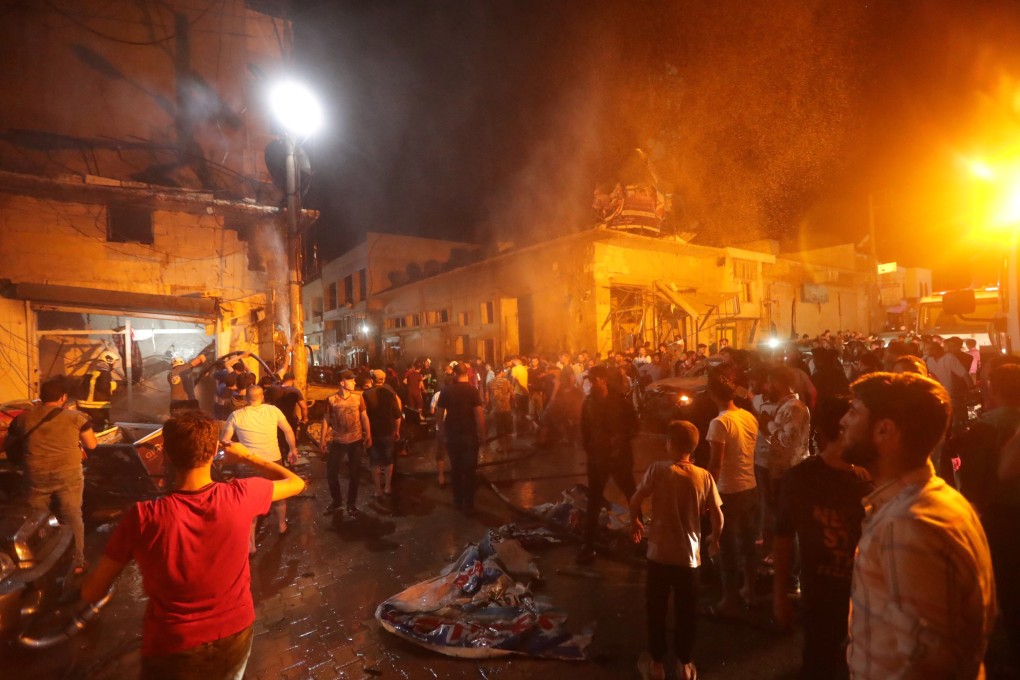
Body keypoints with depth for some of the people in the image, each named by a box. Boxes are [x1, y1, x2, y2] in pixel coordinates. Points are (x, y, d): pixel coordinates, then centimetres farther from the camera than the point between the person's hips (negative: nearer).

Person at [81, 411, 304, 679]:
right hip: (235, 637, 2)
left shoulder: (142, 517, -23)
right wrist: (247, 456, 8)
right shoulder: (241, 496, -21)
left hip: (173, 651, -2)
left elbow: (91, 592, -10)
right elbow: (296, 483, -2)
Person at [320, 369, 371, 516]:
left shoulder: (358, 397, -3)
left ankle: (351, 503, 26)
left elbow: (364, 416, 3)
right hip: (338, 442, 0)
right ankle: (336, 500, 29)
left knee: (354, 473, 8)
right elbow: (326, 419, 0)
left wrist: (368, 435, 1)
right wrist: (322, 439, -1)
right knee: (331, 472, 6)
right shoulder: (332, 400, -6)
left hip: (356, 441, 0)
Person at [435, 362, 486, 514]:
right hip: (469, 435, -2)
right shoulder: (472, 390, -10)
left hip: (451, 435, 3)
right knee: (469, 470, 8)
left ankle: (458, 502, 27)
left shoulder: (446, 390, -3)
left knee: (455, 469, 17)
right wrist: (482, 434, -4)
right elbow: (479, 415, -15)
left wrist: (442, 432, 12)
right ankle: (468, 506, 13)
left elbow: (439, 414, 0)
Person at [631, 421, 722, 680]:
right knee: (686, 612, 20)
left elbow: (635, 501, -14)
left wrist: (635, 522, 6)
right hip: (689, 556, 2)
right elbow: (717, 516, -5)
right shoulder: (704, 476, -8)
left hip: (659, 553, -2)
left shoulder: (658, 469, -16)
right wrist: (714, 538, 16)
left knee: (656, 610, 17)